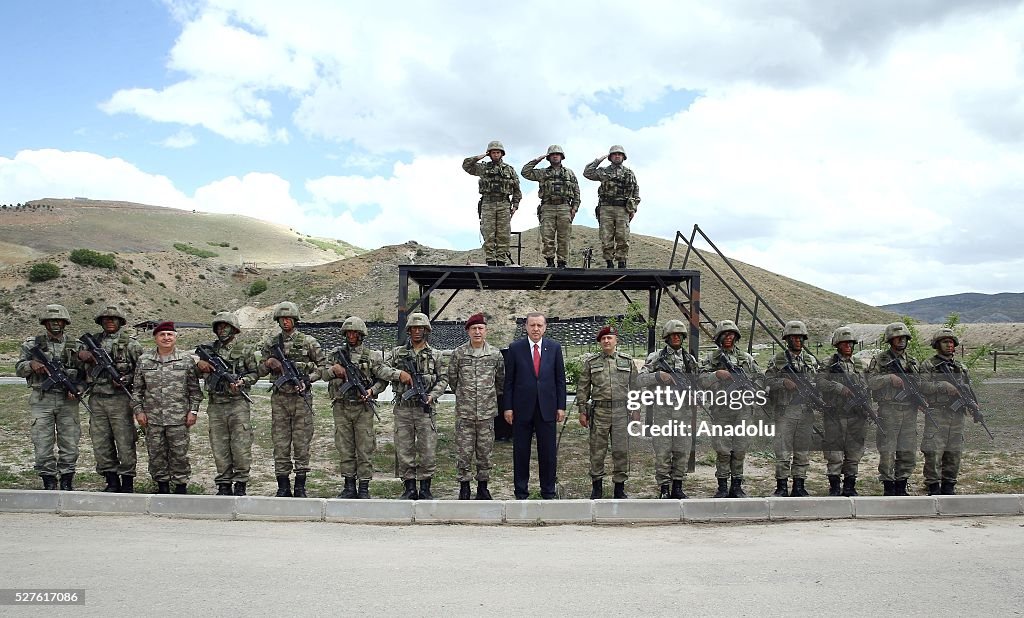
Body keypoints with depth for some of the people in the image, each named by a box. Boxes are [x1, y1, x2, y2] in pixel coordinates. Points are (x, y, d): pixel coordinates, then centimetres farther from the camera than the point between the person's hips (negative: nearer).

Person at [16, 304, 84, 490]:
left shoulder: (74, 346, 9)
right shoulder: (33, 344, 7)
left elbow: (84, 373, 9)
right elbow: (19, 369, 5)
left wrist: (77, 389, -9)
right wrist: (31, 364, -16)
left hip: (68, 400, 1)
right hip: (41, 400, -1)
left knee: (70, 444, 2)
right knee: (43, 445, 0)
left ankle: (67, 483, 13)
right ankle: (49, 483, 10)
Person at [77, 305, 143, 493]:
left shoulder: (130, 343, 1)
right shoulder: (93, 341, 14)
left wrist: (126, 379, -14)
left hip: (120, 398, -4)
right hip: (97, 398, 4)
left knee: (125, 442, -2)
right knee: (100, 443, 6)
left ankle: (127, 483, 7)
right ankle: (112, 482, 16)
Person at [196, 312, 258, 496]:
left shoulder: (245, 350, 3)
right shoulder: (210, 349, 13)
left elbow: (255, 373, 5)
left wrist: (241, 381, -13)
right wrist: (199, 364, -2)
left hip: (238, 403, -3)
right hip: (216, 405, 3)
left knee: (241, 446, -4)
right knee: (219, 447, 5)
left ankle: (240, 484, 6)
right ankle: (224, 485, 14)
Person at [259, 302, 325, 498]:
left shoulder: (308, 342, 1)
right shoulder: (270, 342, 8)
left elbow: (321, 366, 5)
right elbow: (261, 370, 15)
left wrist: (307, 380, -9)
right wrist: (269, 364, -7)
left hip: (301, 396, -2)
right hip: (279, 398, 2)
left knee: (302, 442, 1)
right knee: (280, 443, 4)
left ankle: (300, 487, 10)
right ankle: (283, 487, 12)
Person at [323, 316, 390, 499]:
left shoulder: (371, 356, 2)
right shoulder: (336, 353, 8)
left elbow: (383, 380, 5)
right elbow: (324, 375, 5)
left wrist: (372, 391, -11)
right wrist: (333, 369, -14)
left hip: (363, 408, -2)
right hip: (341, 407, 2)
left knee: (364, 449, 0)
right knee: (345, 448, 7)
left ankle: (364, 489, 7)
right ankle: (349, 487, 16)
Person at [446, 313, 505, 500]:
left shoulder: (495, 354, 3)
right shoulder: (458, 353, 0)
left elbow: (500, 379, 16)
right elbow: (452, 378, 11)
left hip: (487, 412, 1)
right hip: (464, 412, -1)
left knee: (485, 451, 7)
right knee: (464, 451, 2)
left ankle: (483, 487, 18)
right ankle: (464, 487, 13)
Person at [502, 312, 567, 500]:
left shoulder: (554, 348, 5)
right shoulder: (515, 348, 1)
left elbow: (560, 379, 7)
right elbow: (509, 380, 1)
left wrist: (561, 406, 2)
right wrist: (507, 407, -3)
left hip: (547, 408, 1)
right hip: (522, 408, -1)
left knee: (548, 453, 5)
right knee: (521, 452, 6)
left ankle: (548, 493, 17)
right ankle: (521, 493, 17)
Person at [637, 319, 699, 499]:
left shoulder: (690, 359, 13)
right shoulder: (656, 357, 3)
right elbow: (640, 379, -4)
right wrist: (658, 376, -18)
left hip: (684, 410, 3)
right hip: (662, 409, -3)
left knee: (682, 451, 5)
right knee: (663, 451, -2)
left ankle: (678, 488, 14)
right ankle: (663, 489, 5)